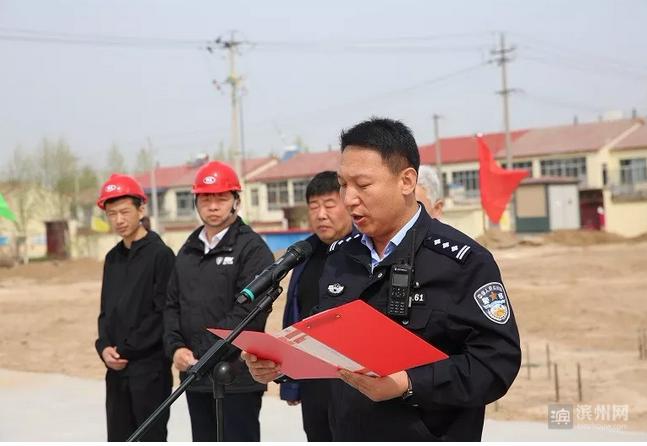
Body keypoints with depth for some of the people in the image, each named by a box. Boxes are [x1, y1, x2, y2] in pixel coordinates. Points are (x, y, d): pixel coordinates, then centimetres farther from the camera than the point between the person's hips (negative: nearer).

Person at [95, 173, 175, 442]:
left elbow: (164, 314, -14)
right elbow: (106, 310, 17)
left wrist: (127, 349, -13)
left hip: (150, 368, -7)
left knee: (151, 439, -1)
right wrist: (104, 346, 0)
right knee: (118, 440, 12)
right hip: (116, 369, 7)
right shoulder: (113, 258, 14)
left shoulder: (160, 254, -8)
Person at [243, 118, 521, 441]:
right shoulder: (340, 256, 5)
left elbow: (498, 361, -21)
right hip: (346, 434, 6)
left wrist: (409, 385, -29)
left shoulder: (463, 261, -15)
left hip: (431, 436, -6)